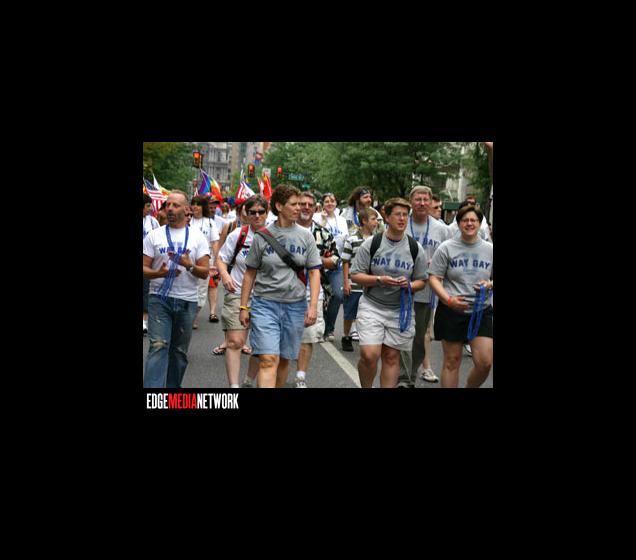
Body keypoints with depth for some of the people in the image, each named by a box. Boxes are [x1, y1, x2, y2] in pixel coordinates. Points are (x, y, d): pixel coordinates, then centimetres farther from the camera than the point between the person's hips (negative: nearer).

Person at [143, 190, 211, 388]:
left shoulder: (198, 237, 5)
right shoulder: (154, 235, 5)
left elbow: (205, 272, 0)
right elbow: (144, 268, 2)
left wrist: (189, 265, -20)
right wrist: (159, 273, -19)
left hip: (187, 301, 1)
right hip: (159, 299, -1)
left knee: (180, 351, 9)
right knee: (158, 346, -12)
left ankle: (173, 386, 23)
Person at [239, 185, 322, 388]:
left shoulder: (306, 237, 5)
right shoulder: (262, 237, 1)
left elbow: (314, 272, 4)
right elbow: (250, 274, 7)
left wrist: (313, 306, -6)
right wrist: (243, 307, 4)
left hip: (296, 305, 2)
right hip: (265, 304, -2)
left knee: (284, 359, 11)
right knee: (268, 360, -12)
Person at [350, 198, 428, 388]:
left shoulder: (415, 249, 3)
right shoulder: (371, 243, -2)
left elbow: (421, 281, 9)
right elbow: (355, 275, -2)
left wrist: (408, 284, -13)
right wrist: (380, 280, -18)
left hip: (400, 309, 2)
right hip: (372, 306, -2)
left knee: (391, 357, 7)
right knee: (369, 355, -11)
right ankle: (365, 387, 15)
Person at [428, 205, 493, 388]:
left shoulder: (489, 249, 6)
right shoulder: (446, 248, -1)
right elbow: (434, 278, -3)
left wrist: (489, 285, -11)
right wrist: (449, 300, -18)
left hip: (481, 312, 2)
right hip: (451, 312, -2)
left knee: (485, 362, -5)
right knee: (452, 361, 6)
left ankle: (470, 387, 22)